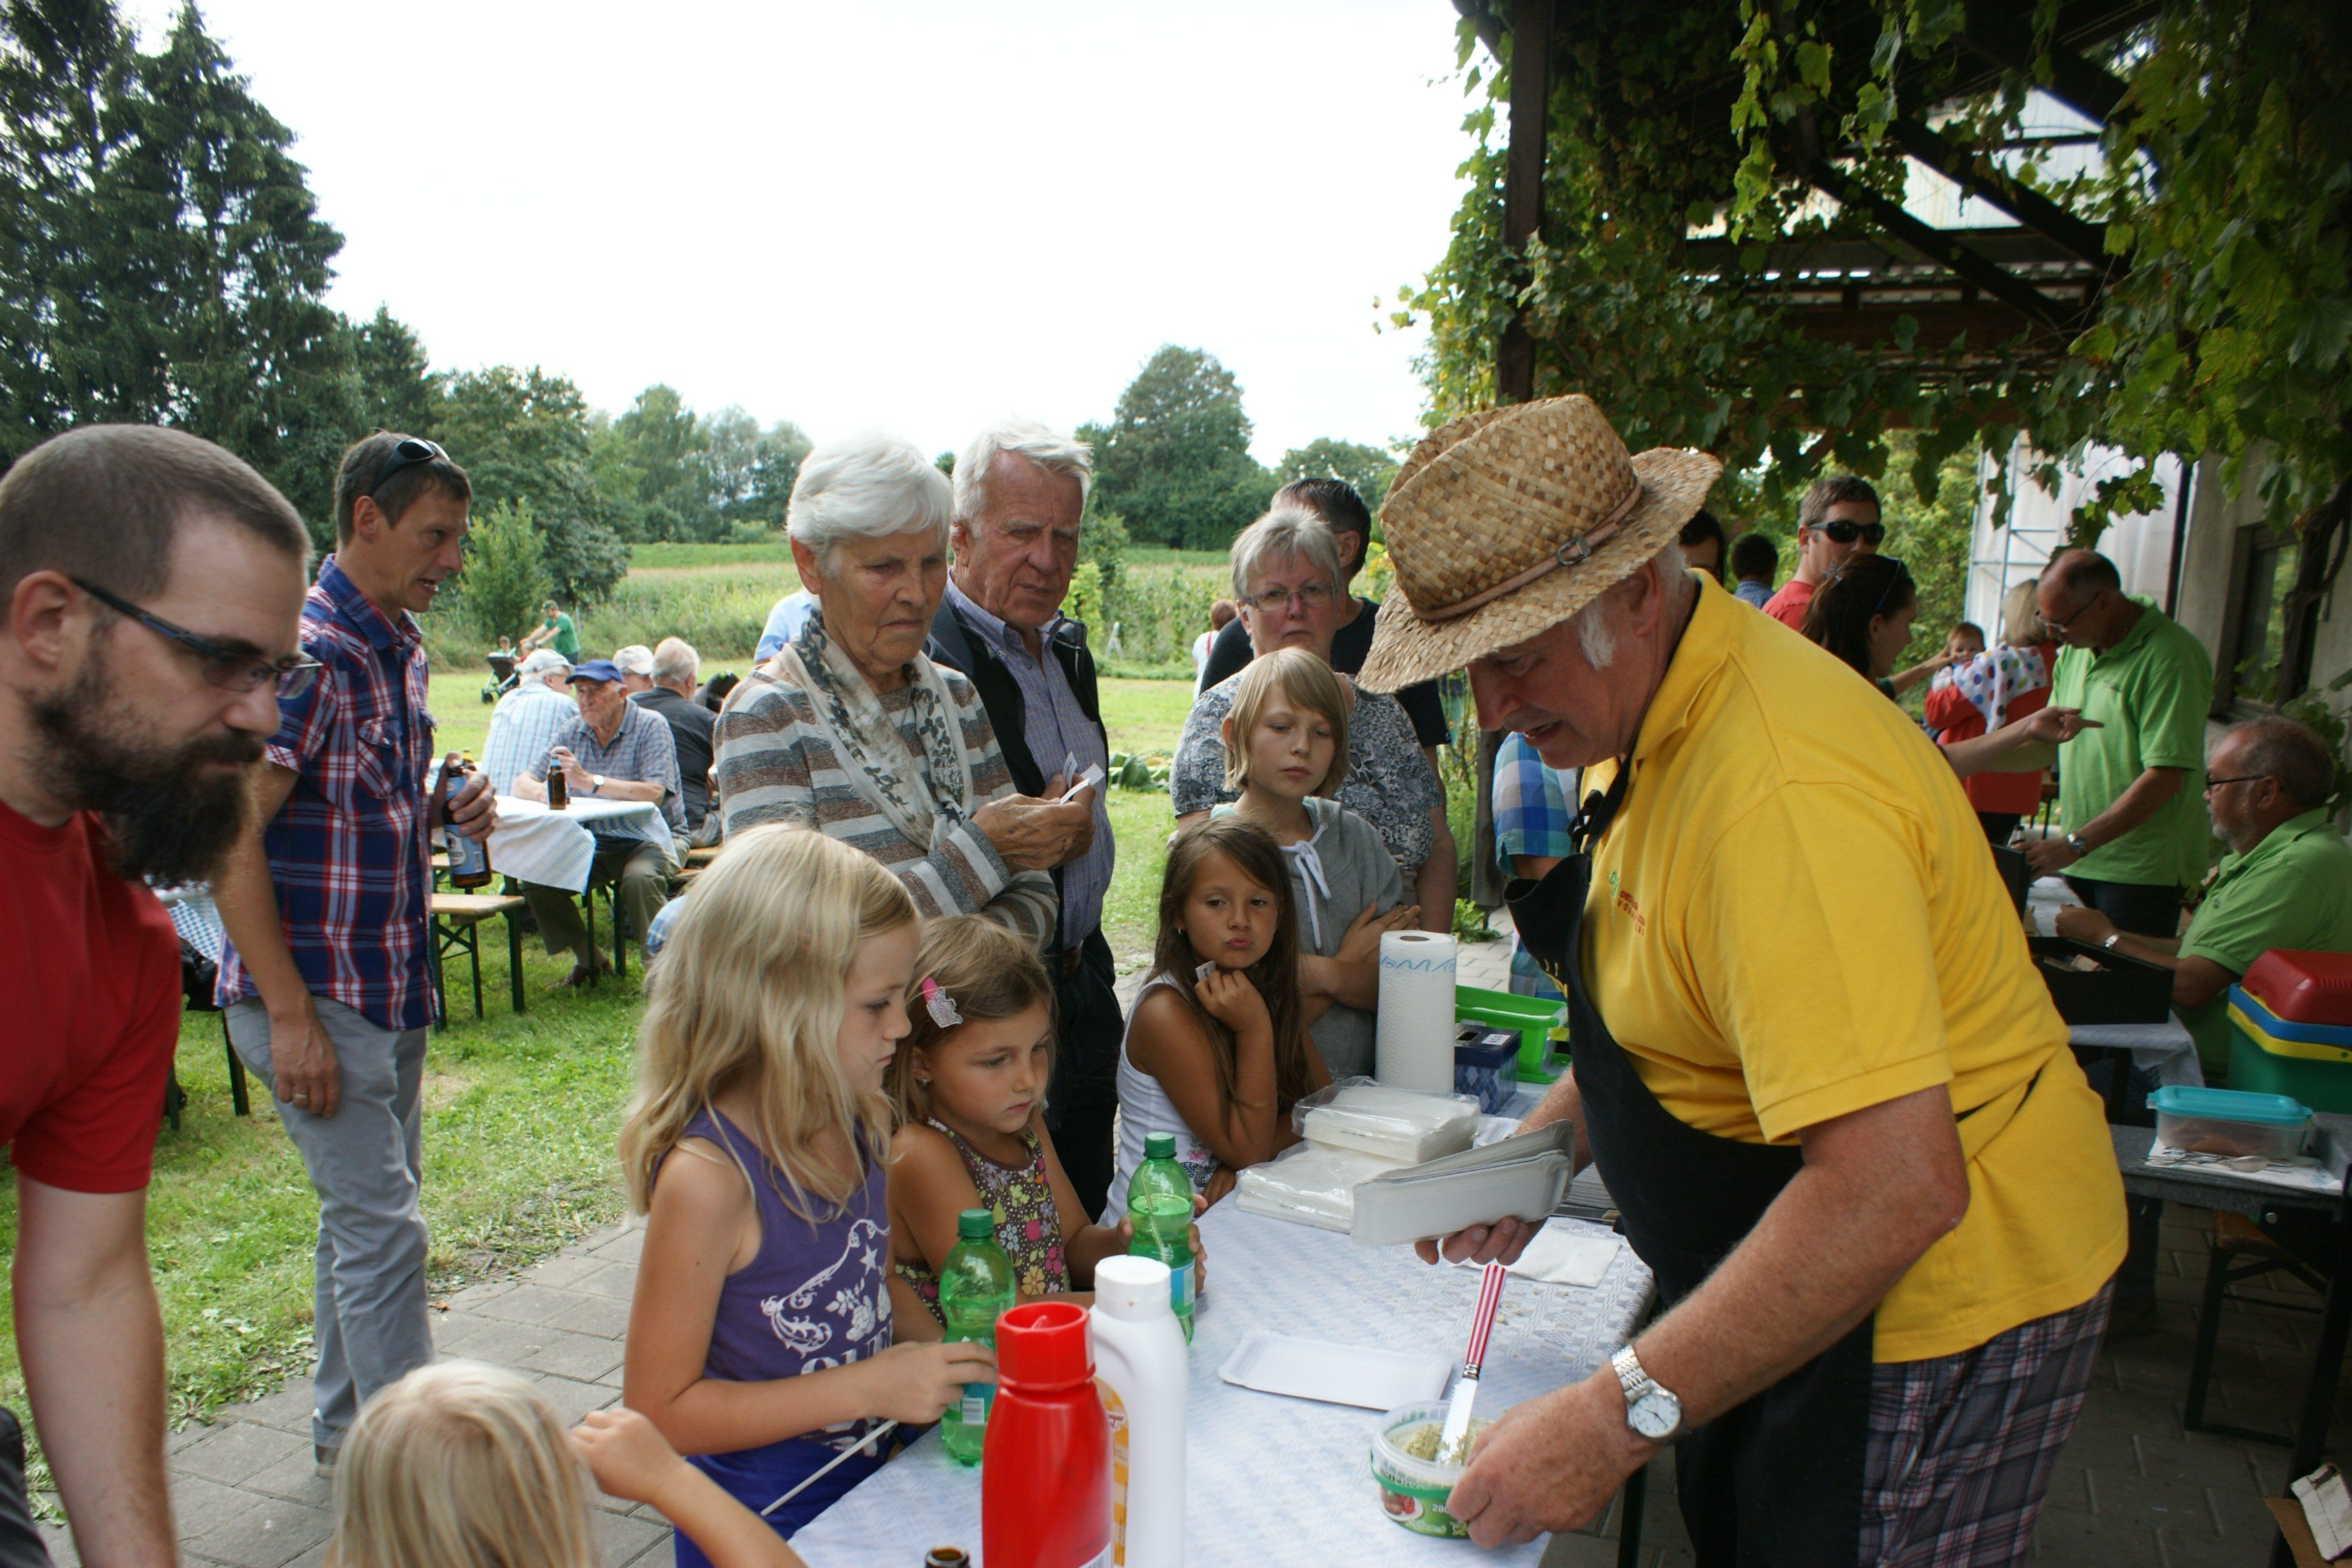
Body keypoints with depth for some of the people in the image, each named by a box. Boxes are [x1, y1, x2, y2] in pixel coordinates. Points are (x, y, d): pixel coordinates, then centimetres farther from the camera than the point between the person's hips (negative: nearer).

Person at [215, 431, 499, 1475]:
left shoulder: (402, 646, 11)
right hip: (313, 993, -9)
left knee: (365, 1213, 18)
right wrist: (292, 1017, -22)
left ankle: (345, 1427, 33)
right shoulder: (303, 650, -18)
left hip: (391, 987, 9)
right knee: (381, 1227, -5)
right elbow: (230, 842, -21)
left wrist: (446, 812, 1)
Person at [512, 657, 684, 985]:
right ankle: (588, 959, 5)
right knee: (536, 877, -14)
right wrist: (544, 792, -21)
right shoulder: (572, 730, 7)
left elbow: (654, 793, -23)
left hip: (651, 837, -6)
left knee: (639, 878, -36)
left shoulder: (650, 726, -9)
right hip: (593, 842, 6)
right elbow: (522, 784, 4)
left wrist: (590, 781, -30)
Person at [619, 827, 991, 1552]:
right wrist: (867, 1388, -24)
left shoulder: (860, 1121, -6)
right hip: (760, 1523, -6)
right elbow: (659, 1411, -21)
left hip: (863, 1480, 6)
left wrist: (949, 1349, -5)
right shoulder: (707, 1176, -27)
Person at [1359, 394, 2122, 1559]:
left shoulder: (1781, 792, -33)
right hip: (1799, 1278, 9)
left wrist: (1617, 1417, -33)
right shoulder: (1654, 709, 1)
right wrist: (1542, 1148, 4)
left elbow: (1897, 1187, -37)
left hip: (1933, 1313, -9)